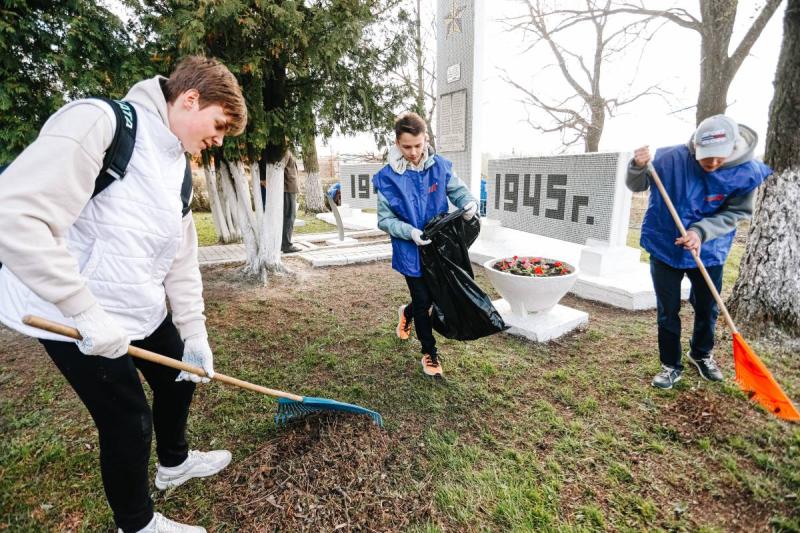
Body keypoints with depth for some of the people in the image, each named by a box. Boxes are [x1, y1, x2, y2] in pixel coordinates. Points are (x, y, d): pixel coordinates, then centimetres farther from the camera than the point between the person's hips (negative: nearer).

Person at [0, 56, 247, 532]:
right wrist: (87, 311, -28)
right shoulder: (99, 121, -19)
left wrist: (195, 332, 4)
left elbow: (181, 258, 7)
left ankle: (174, 462, 51)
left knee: (179, 378, 21)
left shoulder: (178, 166, 6)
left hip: (144, 309, 8)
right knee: (130, 420, 3)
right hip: (69, 314, -8)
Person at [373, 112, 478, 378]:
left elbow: (458, 190, 5)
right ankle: (430, 354, 27)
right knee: (423, 301, 5)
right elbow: (384, 219, -9)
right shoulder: (387, 177, -14)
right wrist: (409, 232, -25)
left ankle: (406, 313, 51)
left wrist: (469, 203, -18)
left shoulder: (440, 166, -7)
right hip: (410, 251, -3)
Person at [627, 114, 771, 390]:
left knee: (708, 309, 18)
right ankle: (671, 365, 24)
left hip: (708, 252, 2)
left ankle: (701, 354, 45)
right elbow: (636, 186, -9)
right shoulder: (671, 158, -20)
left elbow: (734, 213, -9)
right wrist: (638, 167, -31)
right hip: (664, 247, -1)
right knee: (668, 312, 6)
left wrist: (700, 232, -27)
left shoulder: (748, 172, -16)